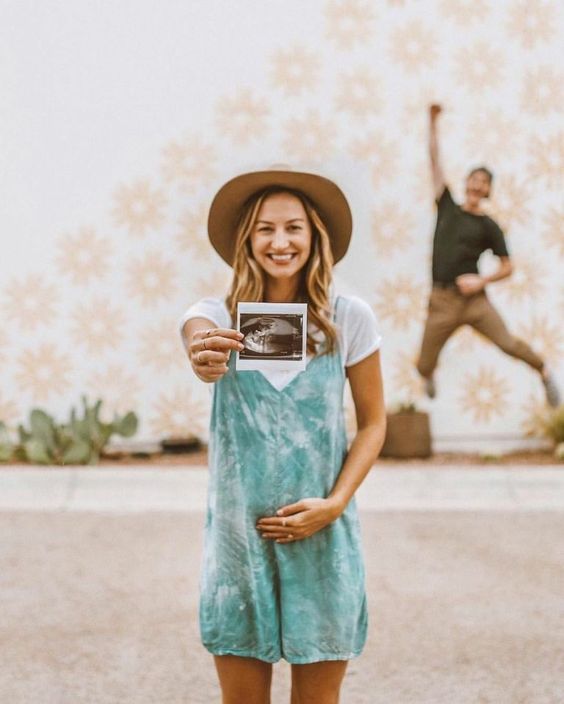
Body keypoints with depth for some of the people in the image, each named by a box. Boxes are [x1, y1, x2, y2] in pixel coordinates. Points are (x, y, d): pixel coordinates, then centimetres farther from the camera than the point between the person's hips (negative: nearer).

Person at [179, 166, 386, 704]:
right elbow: (198, 335, -30)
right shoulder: (219, 316, -5)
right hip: (237, 534, 0)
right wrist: (204, 357, -54)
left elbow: (373, 422, 3)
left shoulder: (349, 319, -4)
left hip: (322, 535, 0)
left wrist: (334, 504, -10)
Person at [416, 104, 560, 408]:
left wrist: (482, 280, -12)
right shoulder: (447, 207, 8)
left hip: (473, 298, -1)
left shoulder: (488, 226, 4)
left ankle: (545, 373, 9)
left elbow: (507, 267, 6)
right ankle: (429, 382, 38)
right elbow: (434, 161, 8)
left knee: (507, 342, -17)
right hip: (441, 300, 1)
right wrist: (433, 121, 5)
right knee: (423, 366, 0)